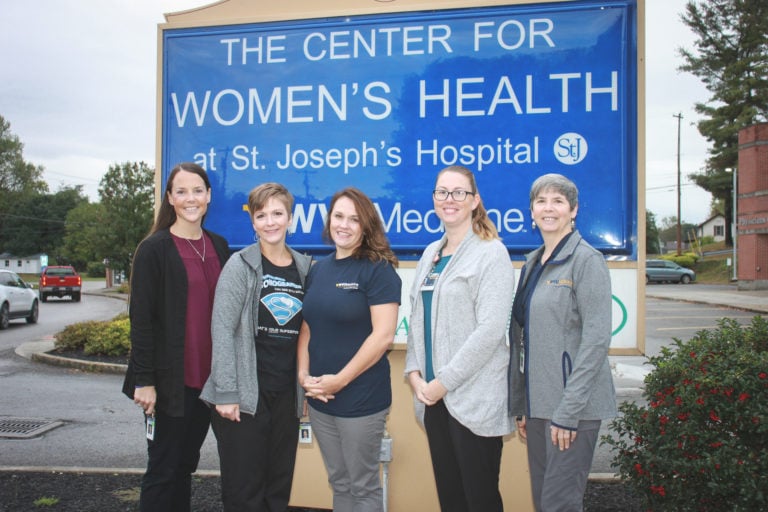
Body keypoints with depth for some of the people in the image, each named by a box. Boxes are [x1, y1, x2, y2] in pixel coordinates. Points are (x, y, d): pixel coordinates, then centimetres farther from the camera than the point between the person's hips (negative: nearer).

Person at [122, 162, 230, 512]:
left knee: (187, 463, 16)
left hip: (207, 377, 5)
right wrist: (144, 380, -14)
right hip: (169, 379, -5)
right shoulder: (154, 249, -8)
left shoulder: (218, 246, 9)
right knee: (163, 469, 4)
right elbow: (141, 318, -10)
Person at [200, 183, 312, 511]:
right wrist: (226, 393, -14)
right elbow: (222, 330, -10)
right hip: (245, 393, -4)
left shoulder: (304, 267, 8)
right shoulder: (240, 265, -5)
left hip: (287, 394, 4)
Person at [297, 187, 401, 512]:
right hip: (320, 399, 6)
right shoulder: (319, 269, 9)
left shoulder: (378, 269, -10)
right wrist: (303, 373, -2)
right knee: (339, 482, 19)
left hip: (361, 398, -6)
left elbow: (383, 335, -17)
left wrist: (340, 380, -16)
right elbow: (307, 327, 12)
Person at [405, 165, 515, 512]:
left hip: (474, 399, -6)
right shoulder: (431, 253, 13)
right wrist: (415, 374, 1)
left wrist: (444, 382, -16)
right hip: (434, 396, 7)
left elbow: (490, 329, -17)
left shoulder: (491, 252, -8)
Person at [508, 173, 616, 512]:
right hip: (537, 402, 7)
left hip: (572, 406, -7)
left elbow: (596, 340, -15)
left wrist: (568, 411, -17)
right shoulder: (532, 263, 12)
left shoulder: (586, 260, -9)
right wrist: (519, 404, 13)